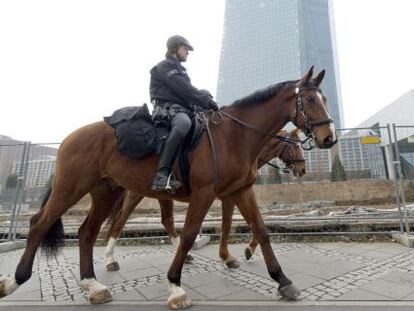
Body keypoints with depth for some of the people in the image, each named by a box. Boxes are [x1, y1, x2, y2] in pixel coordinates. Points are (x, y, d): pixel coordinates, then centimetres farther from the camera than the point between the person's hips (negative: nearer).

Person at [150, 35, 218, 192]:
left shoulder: (180, 69, 29)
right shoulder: (164, 67, 0)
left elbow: (188, 91, 21)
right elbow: (183, 90, -13)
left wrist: (206, 97, 4)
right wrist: (206, 101, -13)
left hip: (183, 109, 9)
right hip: (167, 109, -9)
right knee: (184, 122, -42)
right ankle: (163, 173, -43)